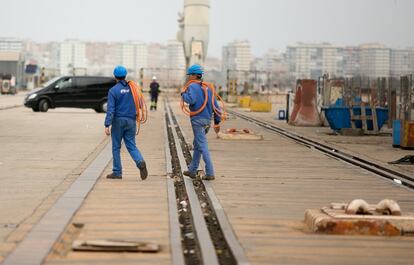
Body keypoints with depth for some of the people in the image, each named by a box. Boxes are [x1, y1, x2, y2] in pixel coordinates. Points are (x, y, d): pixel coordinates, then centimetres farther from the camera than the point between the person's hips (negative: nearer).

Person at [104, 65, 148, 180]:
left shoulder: (113, 90, -9)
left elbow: (110, 109, -15)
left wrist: (107, 125, -17)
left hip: (118, 120, -4)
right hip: (131, 121, 4)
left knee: (116, 147, 8)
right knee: (131, 145, 8)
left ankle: (117, 172, 11)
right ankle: (140, 162, -19)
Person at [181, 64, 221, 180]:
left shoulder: (193, 86, -9)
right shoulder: (207, 87, 14)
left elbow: (191, 100, -28)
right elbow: (215, 105, 13)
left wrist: (184, 94, -7)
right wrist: (217, 121, 16)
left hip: (197, 120, -8)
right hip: (207, 119, 8)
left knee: (203, 146, -7)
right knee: (197, 145, 19)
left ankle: (210, 173, -12)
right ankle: (192, 170, 26)